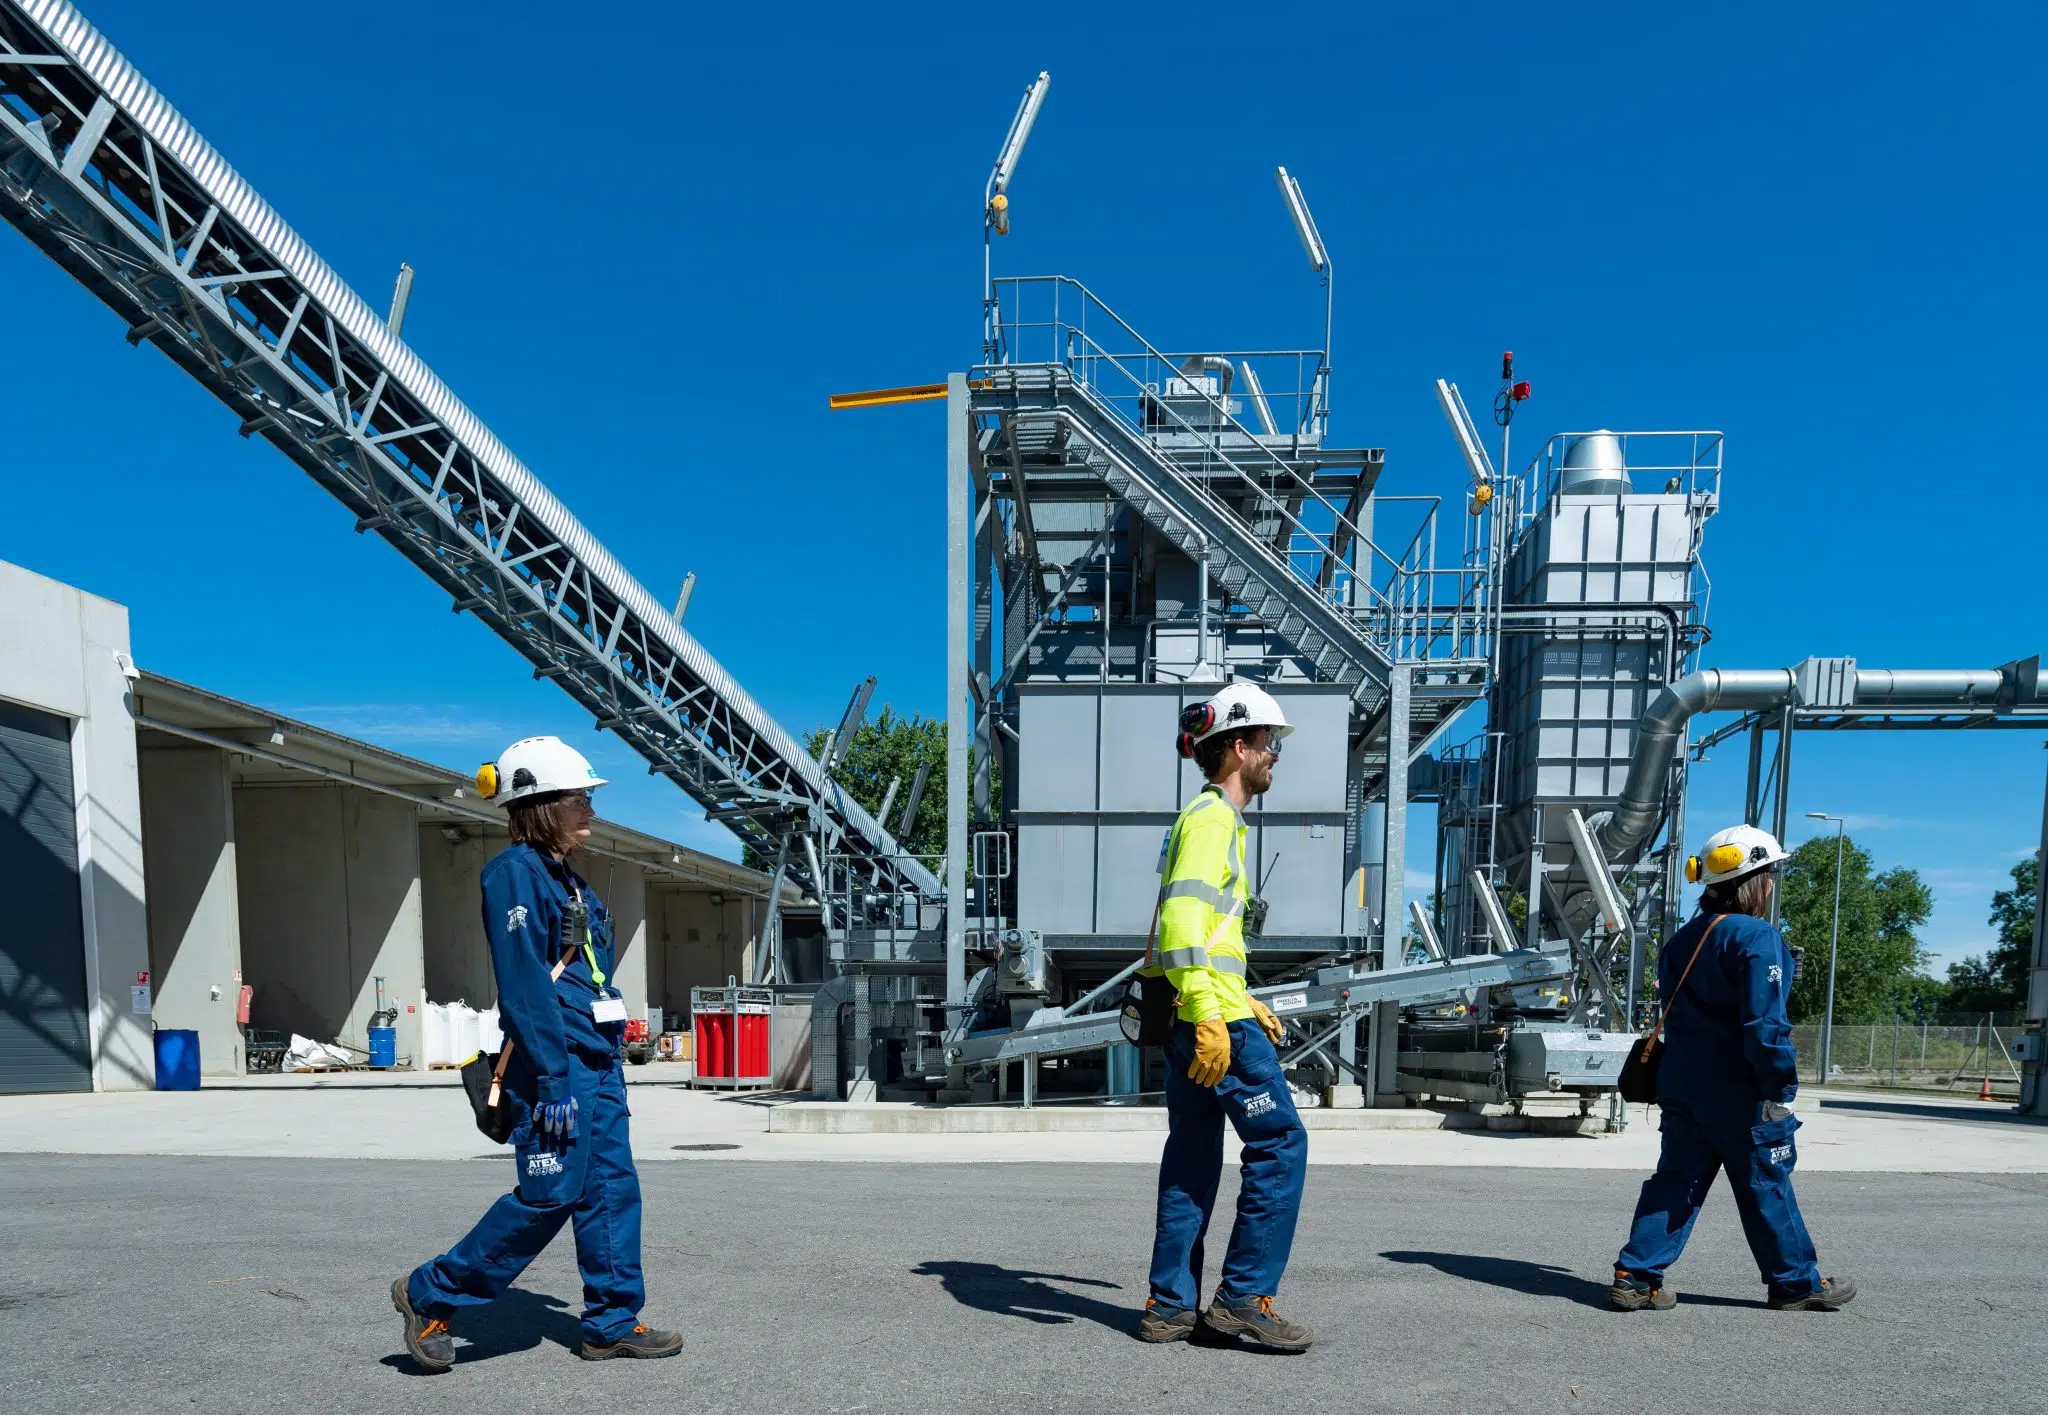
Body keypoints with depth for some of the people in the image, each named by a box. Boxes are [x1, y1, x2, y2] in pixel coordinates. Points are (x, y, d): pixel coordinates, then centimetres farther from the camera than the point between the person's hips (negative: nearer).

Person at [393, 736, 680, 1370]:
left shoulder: (568, 879, 17)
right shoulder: (516, 871, -12)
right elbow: (524, 985, -18)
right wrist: (553, 1080, -21)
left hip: (598, 1060, 9)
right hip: (555, 1060, -9)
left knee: (612, 1189, 8)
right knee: (548, 1196, -4)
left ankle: (613, 1323, 17)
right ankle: (431, 1294, 12)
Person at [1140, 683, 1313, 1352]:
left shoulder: (1212, 817, 21)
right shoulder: (1212, 817, -10)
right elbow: (1182, 919, -22)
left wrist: (1244, 1001, 27)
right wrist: (1209, 1015, -28)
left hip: (1194, 1018, 10)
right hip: (1215, 1017, -10)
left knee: (1193, 1157, 12)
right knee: (1280, 1145, -3)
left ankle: (1171, 1305, 17)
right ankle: (1244, 1298, 2)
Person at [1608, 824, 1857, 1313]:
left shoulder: (1683, 938, 12)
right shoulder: (1757, 938, -15)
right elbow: (1764, 1022, -21)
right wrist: (1780, 1088, -15)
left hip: (1682, 1084, 7)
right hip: (1738, 1090, -7)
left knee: (1677, 1178, 8)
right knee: (1766, 1185, 8)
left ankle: (1636, 1276, 4)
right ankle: (1796, 1282, 24)